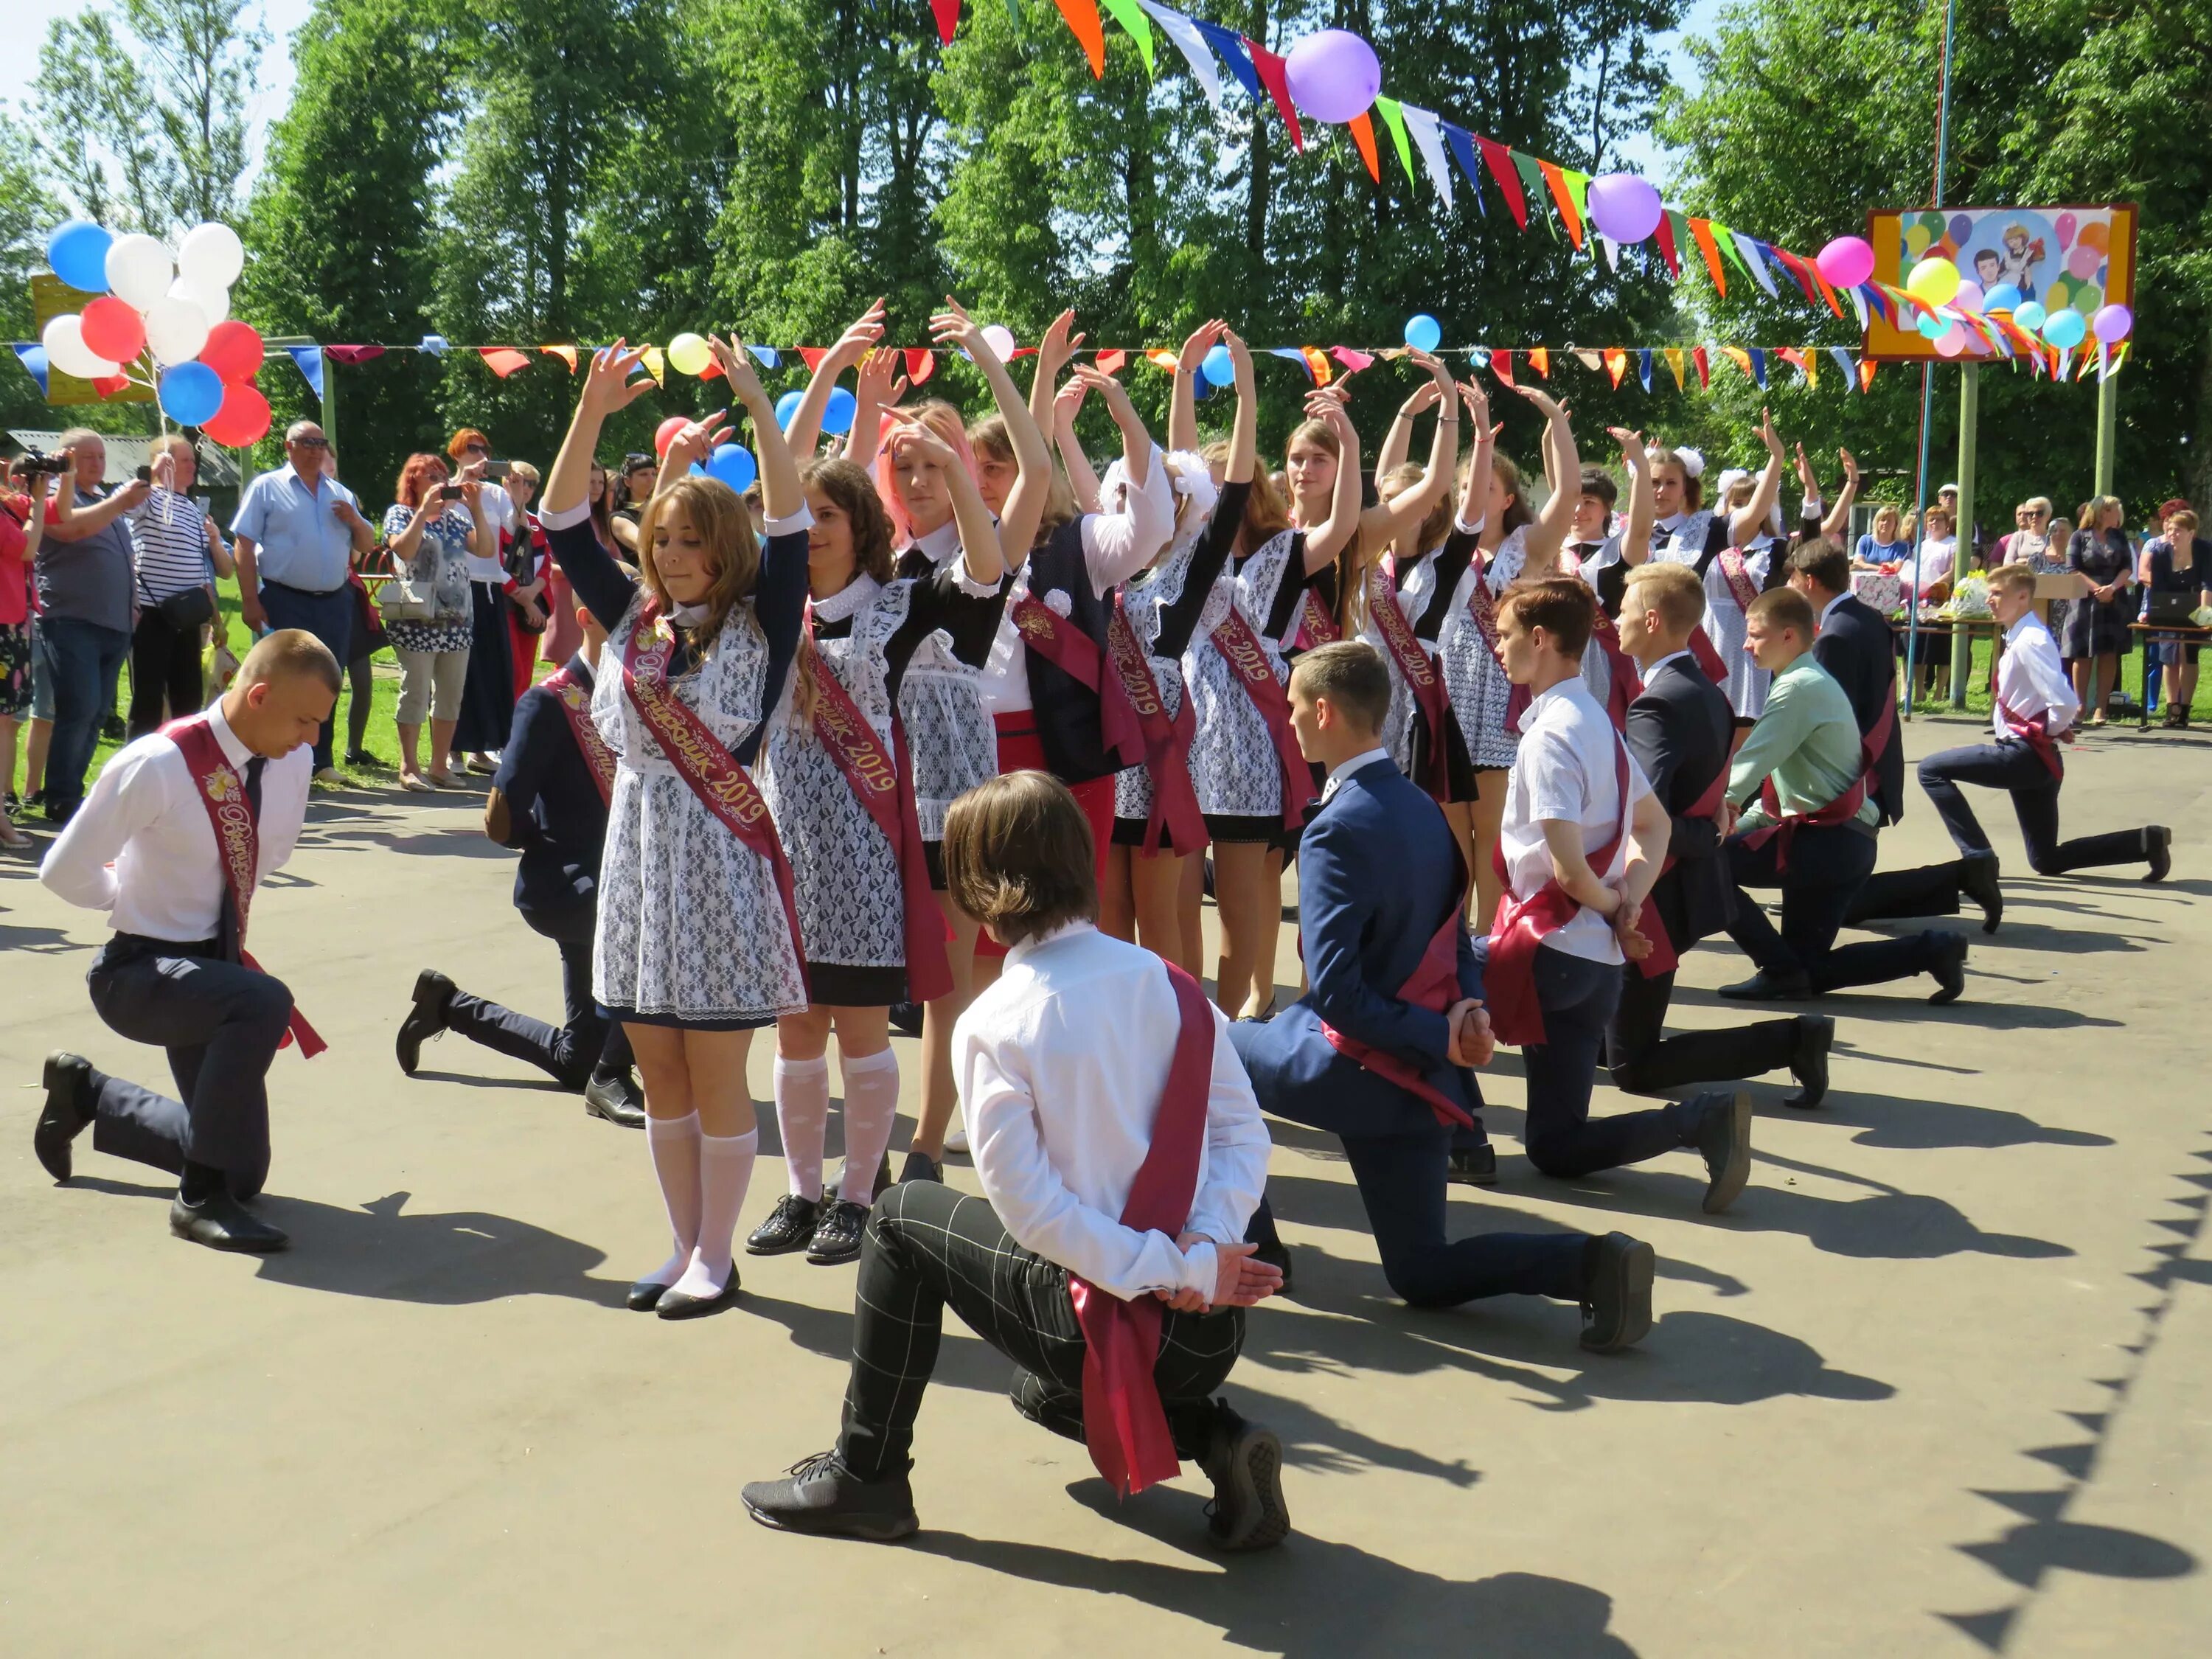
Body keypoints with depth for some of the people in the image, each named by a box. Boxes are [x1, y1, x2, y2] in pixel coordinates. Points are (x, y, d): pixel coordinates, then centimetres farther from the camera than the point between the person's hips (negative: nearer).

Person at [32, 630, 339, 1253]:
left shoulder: (293, 762, -4)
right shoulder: (156, 766, -23)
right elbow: (64, 872, -15)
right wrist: (138, 900, 0)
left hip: (214, 966, 7)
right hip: (141, 973, -7)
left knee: (243, 1172, 8)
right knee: (263, 1001, -38)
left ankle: (86, 1093, 32)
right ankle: (201, 1199, -22)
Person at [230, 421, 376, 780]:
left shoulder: (340, 494, 16)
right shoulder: (267, 488, 1)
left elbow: (367, 545, 18)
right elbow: (244, 546, -4)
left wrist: (354, 520, -4)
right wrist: (250, 600, -12)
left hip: (333, 603, 5)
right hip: (285, 602, -5)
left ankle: (320, 760, 20)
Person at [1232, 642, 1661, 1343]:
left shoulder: (1337, 830, -20)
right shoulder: (1422, 807, 6)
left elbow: (1335, 991, -24)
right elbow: (1453, 936, 12)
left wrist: (1442, 1037, -16)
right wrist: (1469, 1008, -5)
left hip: (1359, 1069, -8)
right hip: (1422, 1073, 8)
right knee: (1423, 1276, 15)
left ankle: (1250, 1238, 18)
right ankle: (1592, 1262, -6)